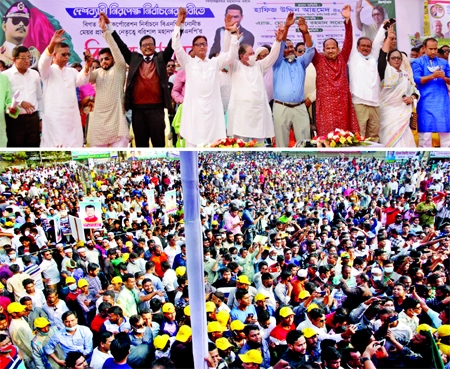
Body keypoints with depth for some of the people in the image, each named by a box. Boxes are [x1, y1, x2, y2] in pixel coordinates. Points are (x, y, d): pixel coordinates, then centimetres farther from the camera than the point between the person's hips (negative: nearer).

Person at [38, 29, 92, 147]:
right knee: (55, 146, -7)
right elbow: (43, 62, -17)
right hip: (54, 117, -4)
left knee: (73, 145, 5)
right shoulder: (48, 71, 6)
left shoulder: (72, 71, 18)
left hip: (72, 116, 4)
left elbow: (82, 80, -2)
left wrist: (87, 66, -23)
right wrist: (52, 44, -35)